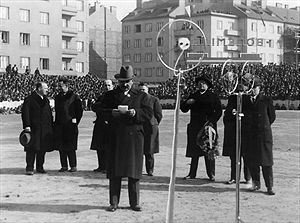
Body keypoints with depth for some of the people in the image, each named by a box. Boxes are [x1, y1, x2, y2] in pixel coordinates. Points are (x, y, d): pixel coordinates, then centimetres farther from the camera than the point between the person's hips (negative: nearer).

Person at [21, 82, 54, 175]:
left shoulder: (46, 100, 17)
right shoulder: (29, 99, -3)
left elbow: (49, 114, 20)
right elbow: (25, 113, -9)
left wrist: (51, 126, 14)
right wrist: (27, 125, -17)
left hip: (45, 130, 6)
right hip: (33, 129, -6)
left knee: (43, 149, 8)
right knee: (32, 149, -5)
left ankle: (40, 167, 18)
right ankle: (29, 168, 0)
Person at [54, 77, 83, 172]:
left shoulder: (74, 96, -4)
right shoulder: (57, 97, 13)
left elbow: (80, 110, 1)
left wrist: (75, 121, -3)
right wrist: (56, 123, 11)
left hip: (70, 126, -5)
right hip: (60, 127, 5)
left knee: (70, 147, -4)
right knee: (61, 147, 5)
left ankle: (73, 166, 5)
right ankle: (64, 166, 13)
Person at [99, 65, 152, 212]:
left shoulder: (141, 96, 11)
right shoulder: (109, 95, 13)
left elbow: (149, 114, 2)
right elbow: (102, 112, 5)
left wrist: (136, 113, -15)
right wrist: (112, 113, -15)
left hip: (134, 137, 0)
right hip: (115, 138, 0)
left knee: (134, 172, 3)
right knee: (114, 172, 1)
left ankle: (134, 203, 12)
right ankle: (114, 202, 8)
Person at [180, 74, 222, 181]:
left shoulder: (213, 96, 8)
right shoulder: (193, 96, 18)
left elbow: (218, 111, 1)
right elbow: (183, 109, 16)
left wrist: (212, 121, -12)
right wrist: (187, 102, -4)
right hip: (195, 127, 3)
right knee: (194, 151, 2)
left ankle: (211, 174, 4)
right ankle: (192, 174, 7)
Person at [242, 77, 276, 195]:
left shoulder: (266, 100, 3)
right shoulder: (244, 100, 9)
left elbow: (272, 116, 9)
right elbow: (242, 116, 14)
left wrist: (263, 126, 11)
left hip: (263, 133, -2)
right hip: (248, 135, 3)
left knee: (266, 161, -2)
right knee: (251, 161, 6)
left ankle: (269, 187, 5)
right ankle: (256, 183, 21)